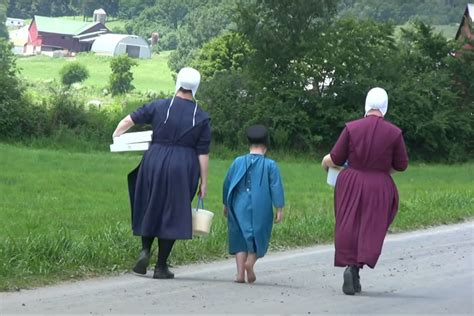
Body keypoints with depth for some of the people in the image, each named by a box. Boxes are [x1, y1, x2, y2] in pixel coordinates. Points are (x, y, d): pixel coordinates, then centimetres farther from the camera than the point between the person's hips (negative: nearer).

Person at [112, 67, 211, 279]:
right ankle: (161, 266, 8)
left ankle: (145, 250, 3)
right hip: (183, 168, -1)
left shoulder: (159, 107, -2)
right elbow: (203, 153, -3)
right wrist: (203, 182, 3)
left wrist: (117, 134, 25)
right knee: (172, 214, 7)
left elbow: (129, 120, 4)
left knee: (149, 208, 20)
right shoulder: (201, 118, -3)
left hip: (155, 162, 1)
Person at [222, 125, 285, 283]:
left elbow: (227, 184, 9)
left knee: (240, 239, 7)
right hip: (261, 208, -2)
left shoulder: (238, 162, 3)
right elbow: (276, 187, -6)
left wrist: (226, 205, 20)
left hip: (240, 208, 2)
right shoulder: (270, 165, -4)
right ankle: (250, 261, -14)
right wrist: (279, 209, -1)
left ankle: (240, 272, -2)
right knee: (258, 237, 10)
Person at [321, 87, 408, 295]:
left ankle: (349, 265, 3)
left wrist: (325, 161, 19)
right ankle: (355, 267, -15)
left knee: (349, 227, 11)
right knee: (371, 230, 4)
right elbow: (401, 165, 1)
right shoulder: (394, 133, -7)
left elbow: (335, 159, -3)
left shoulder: (352, 128, -7)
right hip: (379, 187, -1)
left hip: (351, 184, 1)